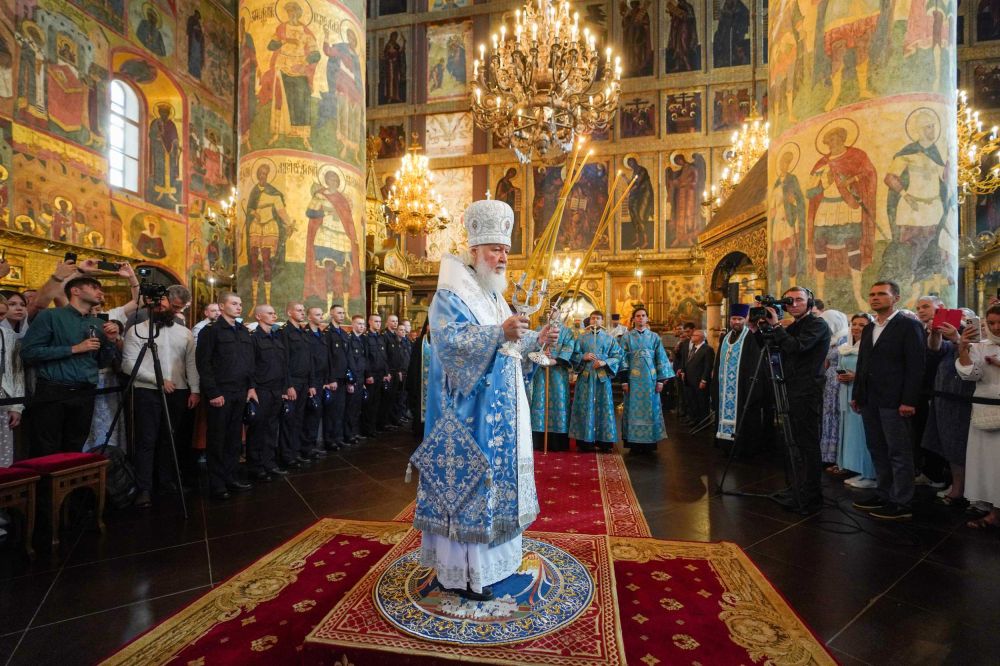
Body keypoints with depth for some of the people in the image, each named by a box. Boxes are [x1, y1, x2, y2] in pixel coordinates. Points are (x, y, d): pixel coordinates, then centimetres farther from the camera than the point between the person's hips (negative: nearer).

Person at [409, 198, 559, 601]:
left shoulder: (495, 298, 17)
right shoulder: (450, 297, -10)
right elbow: (449, 343, -26)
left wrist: (537, 340, 5)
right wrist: (500, 332, -36)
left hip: (500, 411, 9)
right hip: (468, 411, -9)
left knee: (494, 479, 17)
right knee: (466, 481, -1)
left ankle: (490, 558, 33)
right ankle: (461, 571, 15)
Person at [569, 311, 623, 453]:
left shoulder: (609, 338, 10)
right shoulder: (582, 337, 10)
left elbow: (617, 356, 3)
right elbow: (574, 355, 6)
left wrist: (605, 363, -12)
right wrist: (583, 357, -13)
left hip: (603, 376, 1)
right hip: (586, 376, 0)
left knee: (603, 407, 1)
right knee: (585, 407, -1)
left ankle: (603, 441, 9)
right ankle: (585, 441, 5)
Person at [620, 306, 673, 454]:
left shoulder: (654, 337, 8)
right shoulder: (627, 337, 4)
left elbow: (660, 358, 7)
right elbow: (622, 359, 1)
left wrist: (660, 380, -1)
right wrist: (624, 381, -6)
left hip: (650, 378, 1)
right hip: (634, 378, -1)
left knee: (650, 408, 4)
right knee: (634, 409, 2)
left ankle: (649, 443, 14)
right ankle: (635, 443, 9)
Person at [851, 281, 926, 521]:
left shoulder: (909, 326, -5)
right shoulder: (868, 329, 15)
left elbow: (916, 366, -11)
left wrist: (908, 401, -16)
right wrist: (856, 394, 13)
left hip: (894, 402, -7)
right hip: (869, 401, 7)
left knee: (899, 453, 1)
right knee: (877, 450, 13)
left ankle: (902, 504, 10)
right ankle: (884, 494, 23)